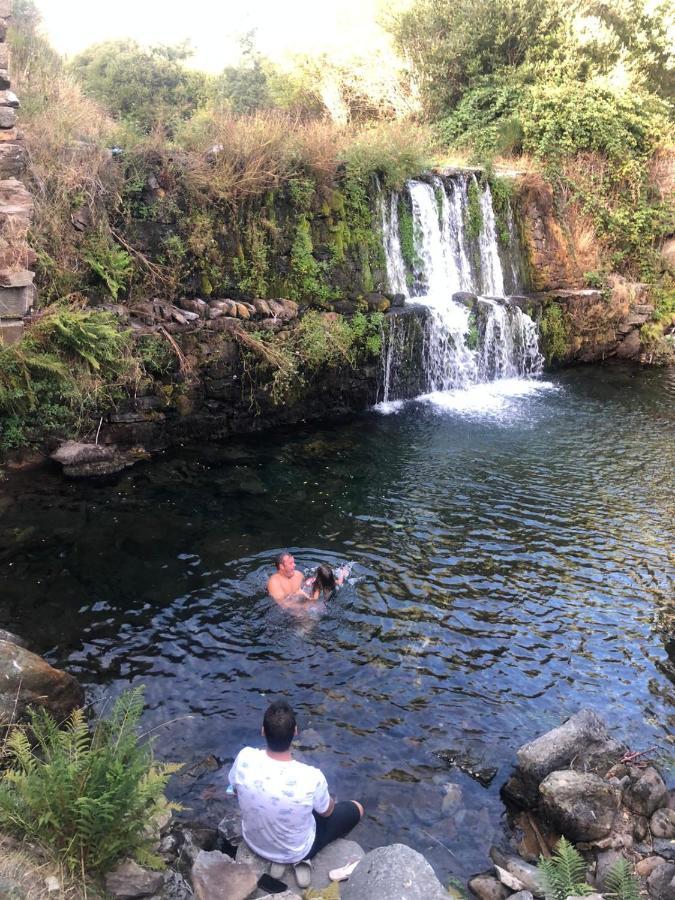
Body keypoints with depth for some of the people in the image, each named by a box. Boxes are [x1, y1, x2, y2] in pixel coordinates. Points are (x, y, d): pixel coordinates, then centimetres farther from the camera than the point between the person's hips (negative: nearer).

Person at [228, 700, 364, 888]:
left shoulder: (244, 758, -29)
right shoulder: (311, 777, -36)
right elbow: (327, 812, -13)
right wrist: (329, 800, 9)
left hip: (253, 843, 3)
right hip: (296, 850, -3)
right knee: (355, 809, 16)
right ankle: (301, 859, 9)